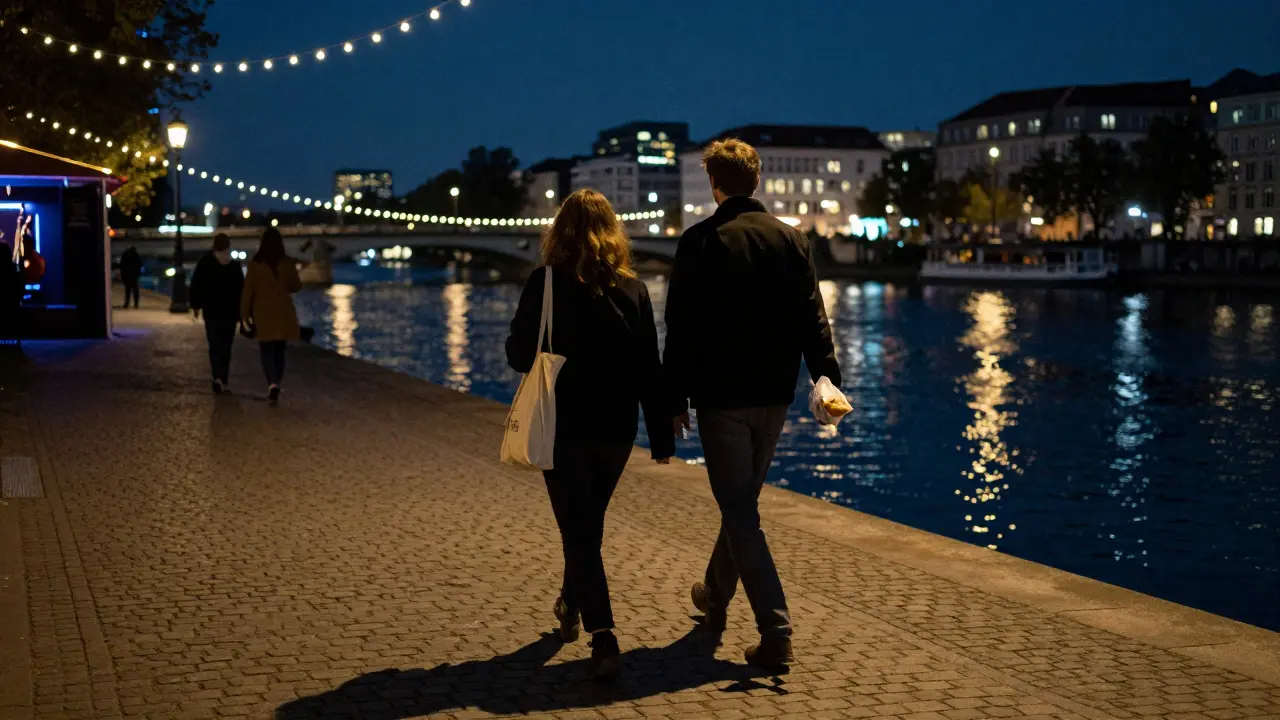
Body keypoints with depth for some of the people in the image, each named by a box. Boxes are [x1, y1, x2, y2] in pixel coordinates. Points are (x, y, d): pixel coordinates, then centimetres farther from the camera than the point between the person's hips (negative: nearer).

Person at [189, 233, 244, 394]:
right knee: (225, 345, 11)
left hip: (211, 310, 0)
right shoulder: (235, 264, -2)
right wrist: (241, 310, 4)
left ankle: (218, 377, -20)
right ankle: (224, 379, 13)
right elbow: (241, 289, -2)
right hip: (230, 311, 1)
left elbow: (196, 286, 0)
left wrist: (196, 305, 9)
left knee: (215, 345, 0)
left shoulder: (204, 263, -1)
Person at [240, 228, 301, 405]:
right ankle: (275, 386, 13)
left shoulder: (255, 263, -7)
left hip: (263, 313, -1)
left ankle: (273, 383, -19)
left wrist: (245, 313, 3)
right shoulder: (288, 263, -4)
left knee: (267, 350, 2)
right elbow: (296, 287, 6)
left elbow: (248, 290, -5)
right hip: (283, 313, 1)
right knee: (279, 350, 12)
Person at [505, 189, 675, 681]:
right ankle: (572, 606, 43)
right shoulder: (632, 288, -2)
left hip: (565, 427, -4)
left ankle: (603, 637, -13)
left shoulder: (546, 283, -11)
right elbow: (649, 368, -1)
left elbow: (519, 354, -5)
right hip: (616, 429, 4)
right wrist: (662, 436, 4)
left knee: (578, 531, 0)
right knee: (588, 524, 23)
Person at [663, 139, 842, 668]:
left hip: (721, 395, -5)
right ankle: (715, 595, 39)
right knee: (741, 500, 21)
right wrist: (826, 374, -3)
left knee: (739, 511, -2)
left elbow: (683, 330, -9)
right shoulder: (791, 238, 5)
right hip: (774, 394, 5)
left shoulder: (700, 242, -8)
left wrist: (676, 399, -5)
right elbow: (813, 317, -1)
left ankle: (775, 632, -10)